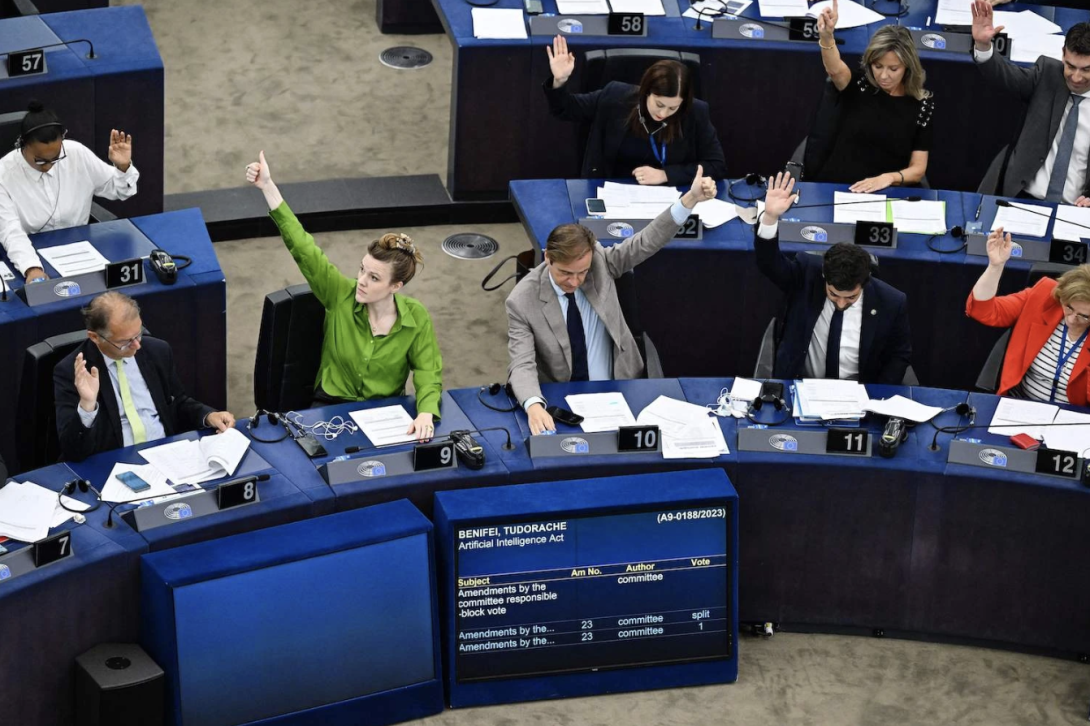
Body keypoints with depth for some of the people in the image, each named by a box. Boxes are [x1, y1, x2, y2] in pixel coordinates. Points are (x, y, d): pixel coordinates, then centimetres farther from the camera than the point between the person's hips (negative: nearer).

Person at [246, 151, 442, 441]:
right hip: (332, 407, 0)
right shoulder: (341, 294, -10)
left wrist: (426, 413, -28)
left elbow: (428, 371, -7)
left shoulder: (416, 318, -10)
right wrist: (268, 187, -19)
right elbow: (302, 247, -13)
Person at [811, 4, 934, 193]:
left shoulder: (920, 104, 5)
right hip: (833, 187, 0)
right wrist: (826, 36, -40)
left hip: (884, 195, 0)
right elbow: (835, 69, -19)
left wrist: (889, 178, -16)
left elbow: (918, 169, 5)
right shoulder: (859, 85, 4)